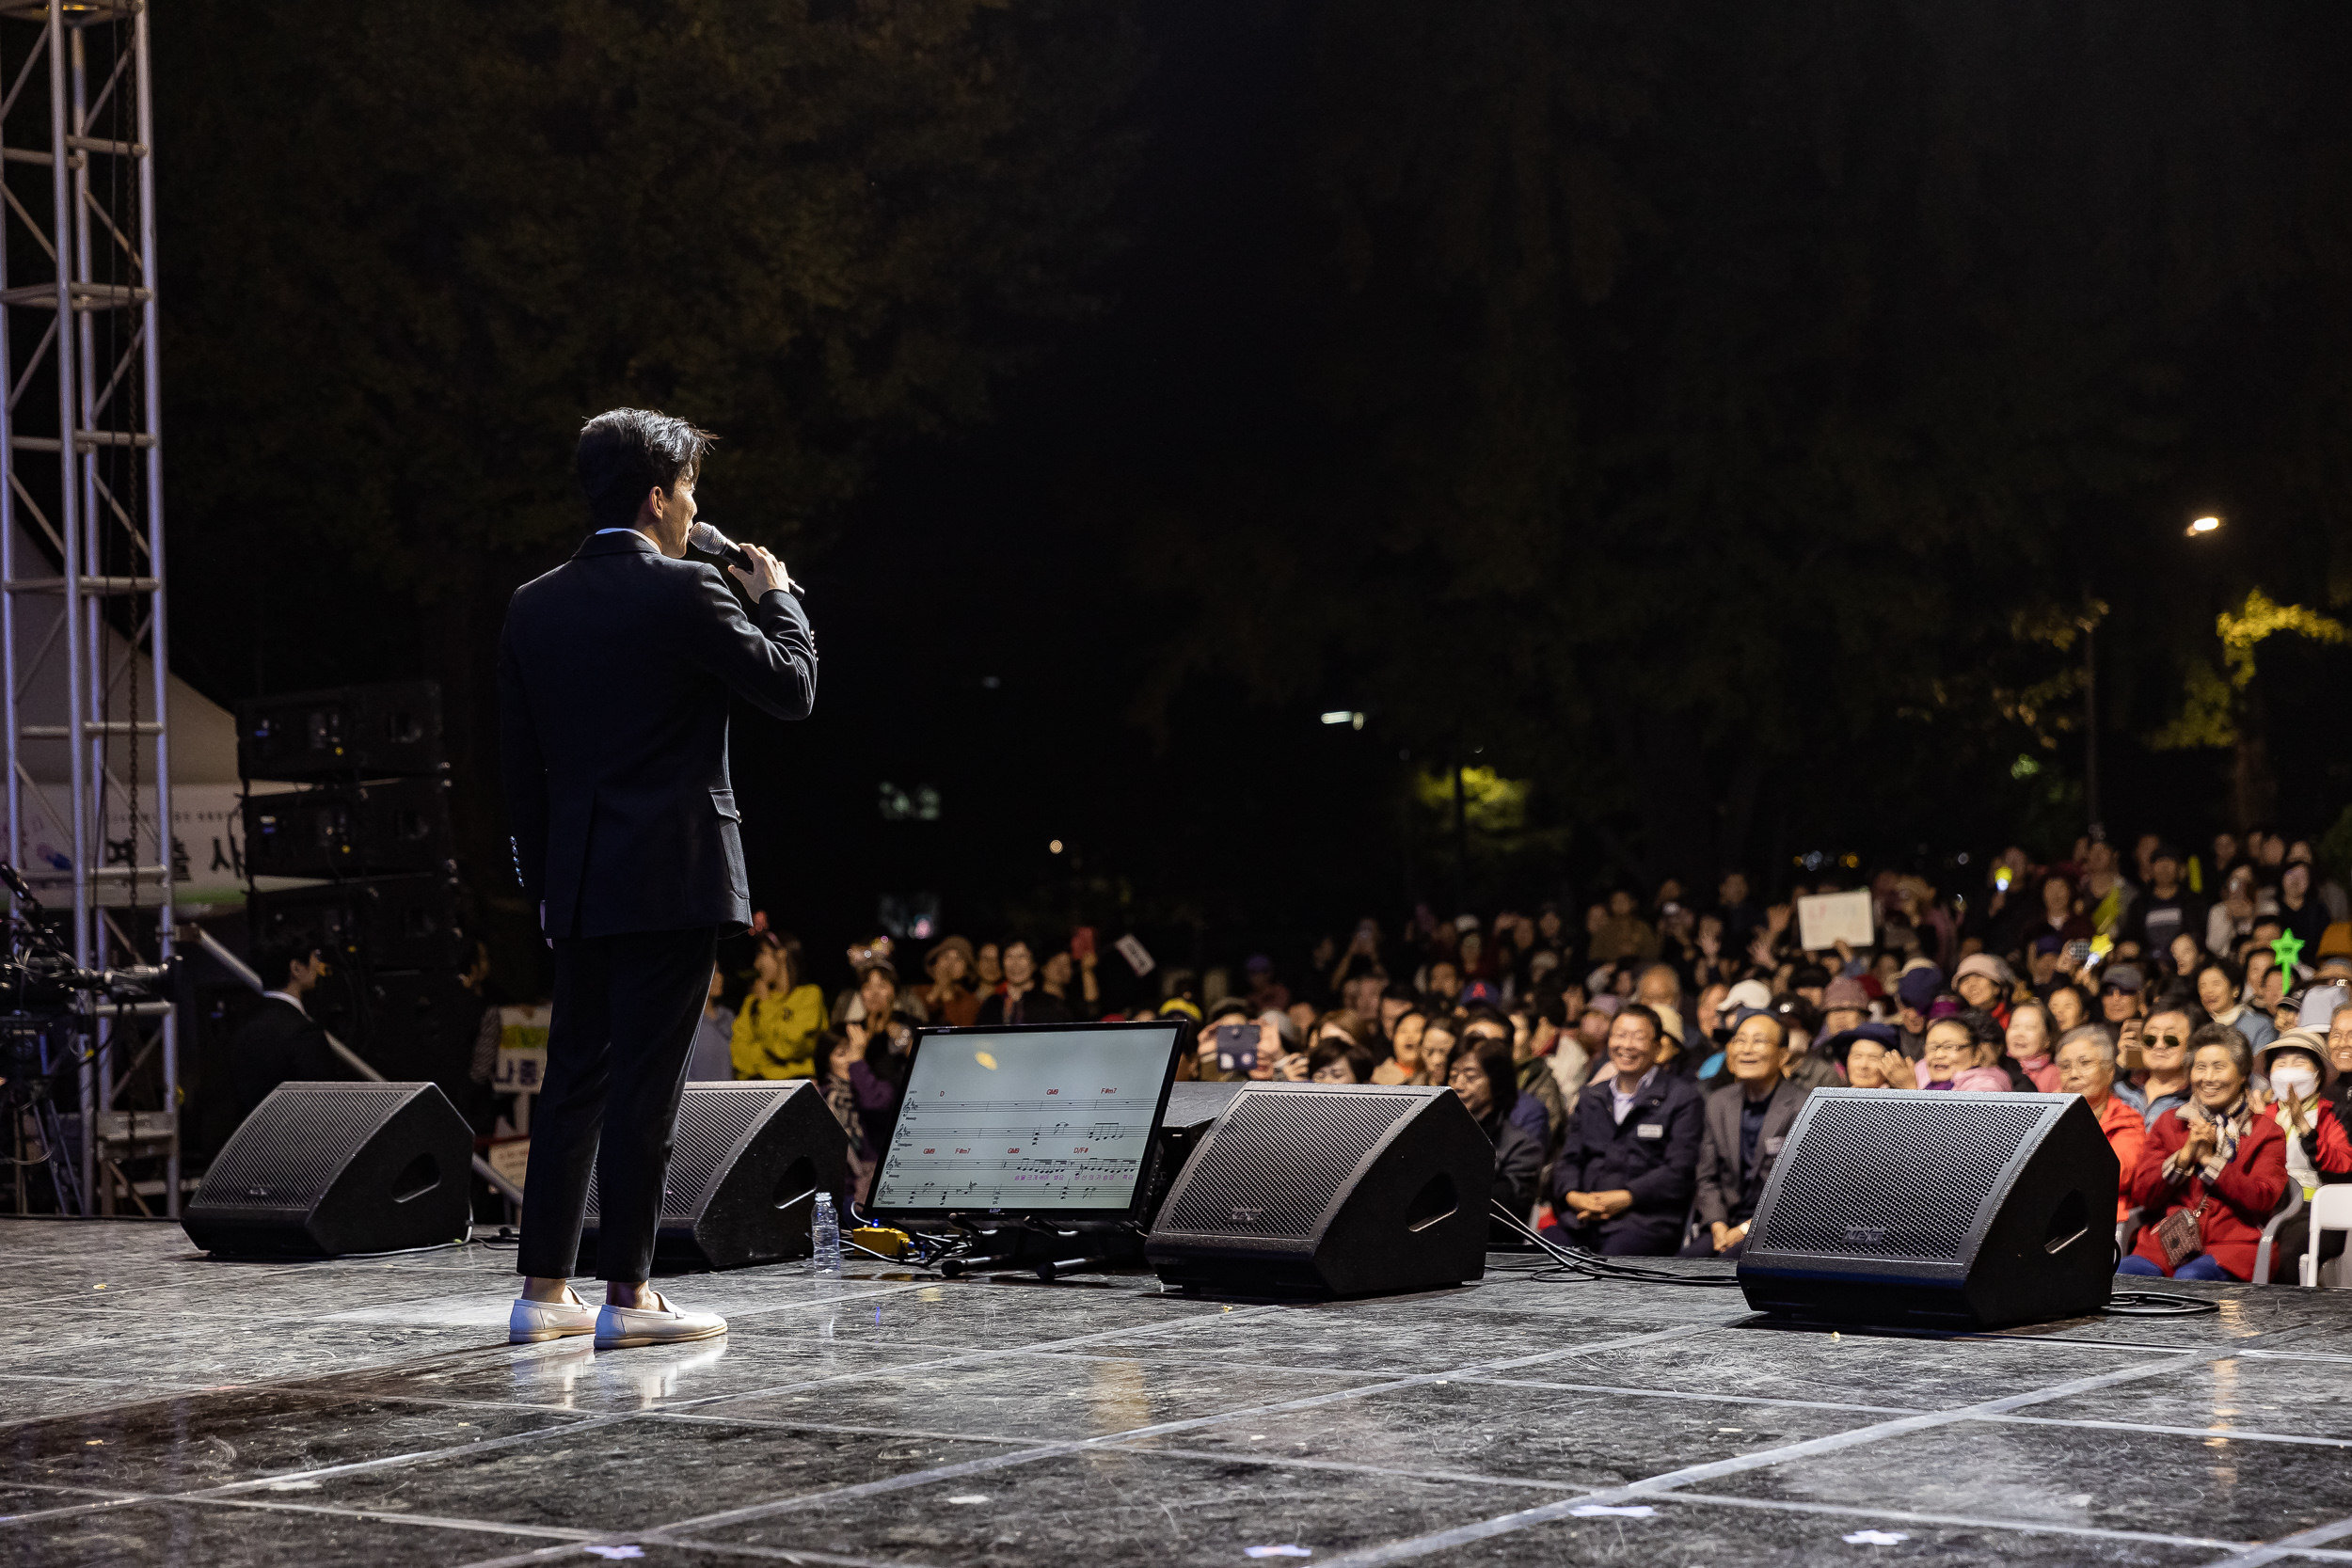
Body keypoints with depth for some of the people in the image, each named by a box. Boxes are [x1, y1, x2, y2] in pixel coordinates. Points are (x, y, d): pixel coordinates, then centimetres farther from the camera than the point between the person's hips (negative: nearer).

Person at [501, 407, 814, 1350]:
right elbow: (792, 689, -5)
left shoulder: (533, 607, 9)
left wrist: (542, 881, 17)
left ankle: (543, 1289, 13)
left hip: (577, 884, 6)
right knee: (645, 1082, -3)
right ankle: (627, 1296, -1)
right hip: (672, 880, -6)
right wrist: (777, 595, 11)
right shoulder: (684, 593, -11)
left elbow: (518, 764, 12)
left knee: (575, 1077, 11)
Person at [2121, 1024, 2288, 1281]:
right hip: (2166, 1240, 3)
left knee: (2188, 1279, -36)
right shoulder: (2168, 1122, 21)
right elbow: (2141, 1195, 9)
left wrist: (2209, 1158, -5)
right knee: (2122, 1274, -30)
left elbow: (2262, 1199, -4)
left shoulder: (2266, 1131, 13)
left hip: (2233, 1244, -2)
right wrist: (2185, 1155, -4)